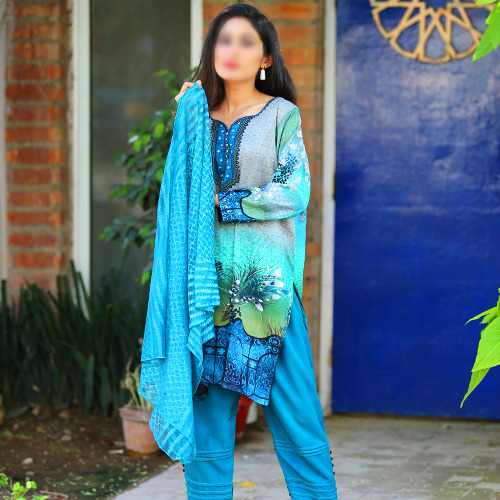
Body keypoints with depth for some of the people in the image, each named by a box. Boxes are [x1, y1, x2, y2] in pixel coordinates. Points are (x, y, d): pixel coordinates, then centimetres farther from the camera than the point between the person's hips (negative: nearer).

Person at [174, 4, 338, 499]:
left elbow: (294, 193, -6)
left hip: (267, 277, -3)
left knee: (292, 405, -4)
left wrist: (223, 204, -7)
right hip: (209, 278, 3)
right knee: (206, 407, 3)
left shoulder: (282, 115, 4)